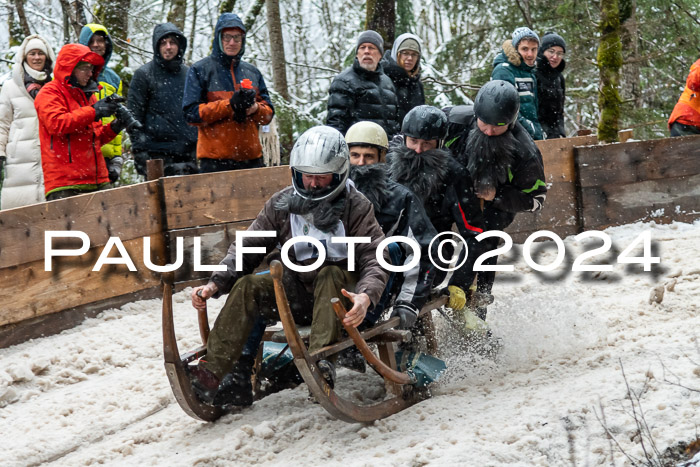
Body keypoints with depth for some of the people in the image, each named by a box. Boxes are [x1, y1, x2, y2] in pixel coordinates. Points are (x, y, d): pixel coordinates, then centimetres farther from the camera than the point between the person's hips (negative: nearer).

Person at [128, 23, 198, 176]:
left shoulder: (189, 73, 16)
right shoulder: (143, 75, 2)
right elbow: (134, 116, -1)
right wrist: (139, 150, -9)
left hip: (188, 152, 4)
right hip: (158, 152, -4)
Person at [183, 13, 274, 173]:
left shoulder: (252, 72, 18)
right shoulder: (199, 70, 3)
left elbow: (268, 113, 16)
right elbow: (191, 113, -6)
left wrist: (254, 108, -8)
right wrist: (229, 105, -15)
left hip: (251, 157, 5)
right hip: (215, 160, -5)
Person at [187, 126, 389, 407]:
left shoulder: (356, 207, -8)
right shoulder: (282, 204, 3)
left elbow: (374, 258, -18)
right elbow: (247, 248, 3)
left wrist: (366, 296, -40)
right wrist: (215, 284, -13)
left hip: (341, 291, -4)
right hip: (298, 291, 4)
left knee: (329, 274, -35)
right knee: (247, 286, -20)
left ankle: (320, 360, -50)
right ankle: (212, 372, -30)